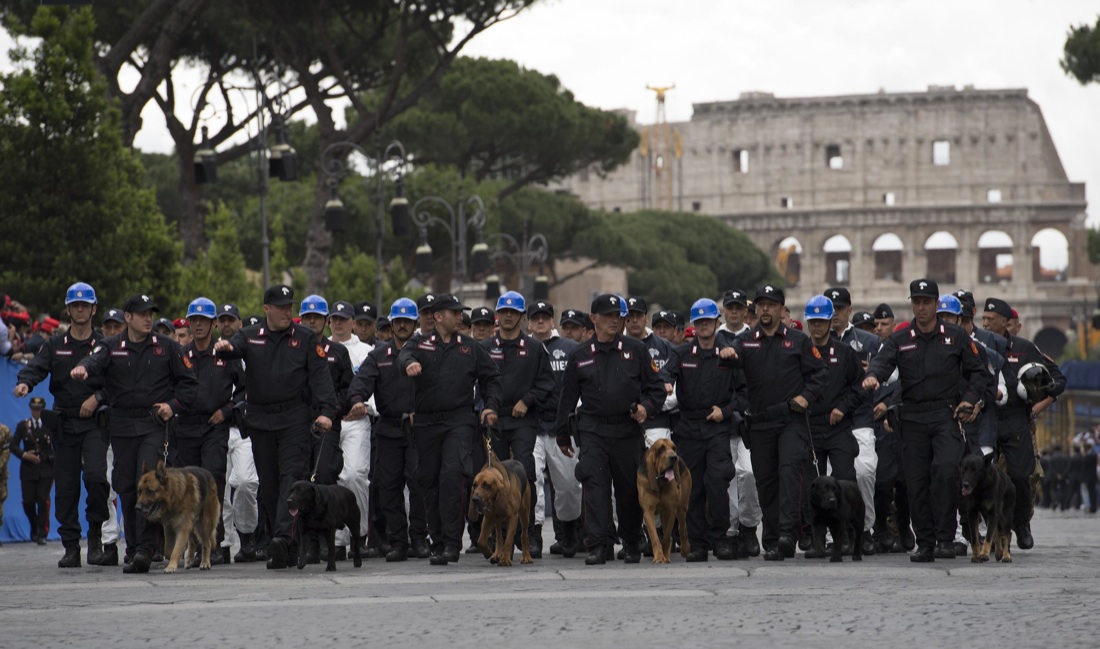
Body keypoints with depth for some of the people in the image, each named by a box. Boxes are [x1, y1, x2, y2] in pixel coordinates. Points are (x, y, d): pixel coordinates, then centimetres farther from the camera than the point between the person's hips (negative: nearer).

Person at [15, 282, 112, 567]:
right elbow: (37, 367, -4)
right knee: (65, 486, 2)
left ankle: (96, 533, -3)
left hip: (94, 423, -3)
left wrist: (98, 398, -13)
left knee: (96, 475, -21)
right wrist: (25, 382, -25)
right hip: (64, 423, 3)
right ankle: (71, 546, 8)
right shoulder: (55, 346, 11)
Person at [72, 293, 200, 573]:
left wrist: (173, 405, -6)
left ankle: (144, 549, -20)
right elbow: (95, 360, -16)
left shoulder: (167, 347, 7)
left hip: (154, 425, -2)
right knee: (126, 488, 5)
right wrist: (82, 368, -40)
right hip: (122, 427, 2)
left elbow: (189, 382, 11)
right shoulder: (111, 348, 7)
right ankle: (133, 548, 16)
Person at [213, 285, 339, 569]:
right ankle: (280, 546, 13)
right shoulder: (250, 336, 10)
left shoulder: (305, 338, 4)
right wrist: (225, 347, -37)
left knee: (292, 474, -15)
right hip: (260, 419, 3)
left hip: (295, 418, -3)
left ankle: (283, 535, -27)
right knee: (268, 482, 6)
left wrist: (326, 410, -17)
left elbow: (320, 374, -3)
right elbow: (235, 346, -11)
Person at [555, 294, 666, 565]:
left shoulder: (635, 350, 6)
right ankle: (599, 545, -14)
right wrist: (562, 434, 14)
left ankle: (631, 543, 22)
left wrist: (646, 406, -10)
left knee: (629, 489, 6)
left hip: (628, 430, 0)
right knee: (595, 486, -12)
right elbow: (568, 397, 14)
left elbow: (657, 387, 9)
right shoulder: (580, 356, 8)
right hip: (592, 432, 0)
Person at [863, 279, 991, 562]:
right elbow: (882, 360, -10)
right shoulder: (900, 339, 9)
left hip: (946, 415, -2)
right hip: (913, 418, 2)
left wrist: (969, 399, -4)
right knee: (916, 482, 2)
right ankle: (925, 544, 12)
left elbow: (978, 372, 13)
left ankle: (945, 539, -17)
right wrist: (873, 376, -33)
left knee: (945, 469, -23)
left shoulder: (956, 336, 8)